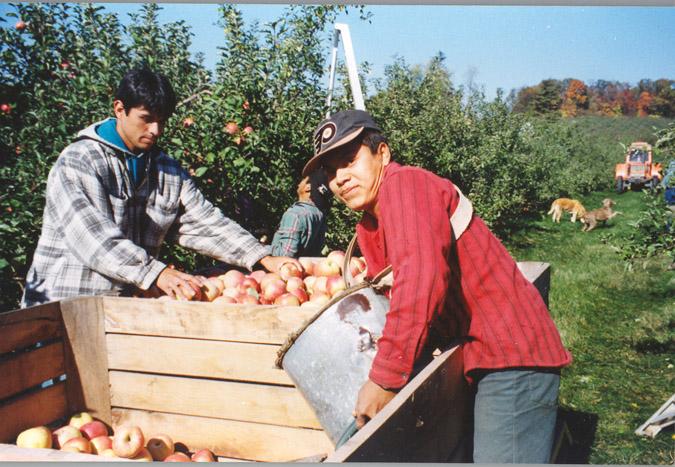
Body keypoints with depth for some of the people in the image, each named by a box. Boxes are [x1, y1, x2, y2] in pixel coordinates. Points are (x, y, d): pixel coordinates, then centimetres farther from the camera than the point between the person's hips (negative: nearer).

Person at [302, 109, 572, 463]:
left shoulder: (404, 183, -18)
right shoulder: (366, 228, 12)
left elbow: (423, 278, -31)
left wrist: (385, 378, -27)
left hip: (512, 355, -10)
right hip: (482, 357, 10)